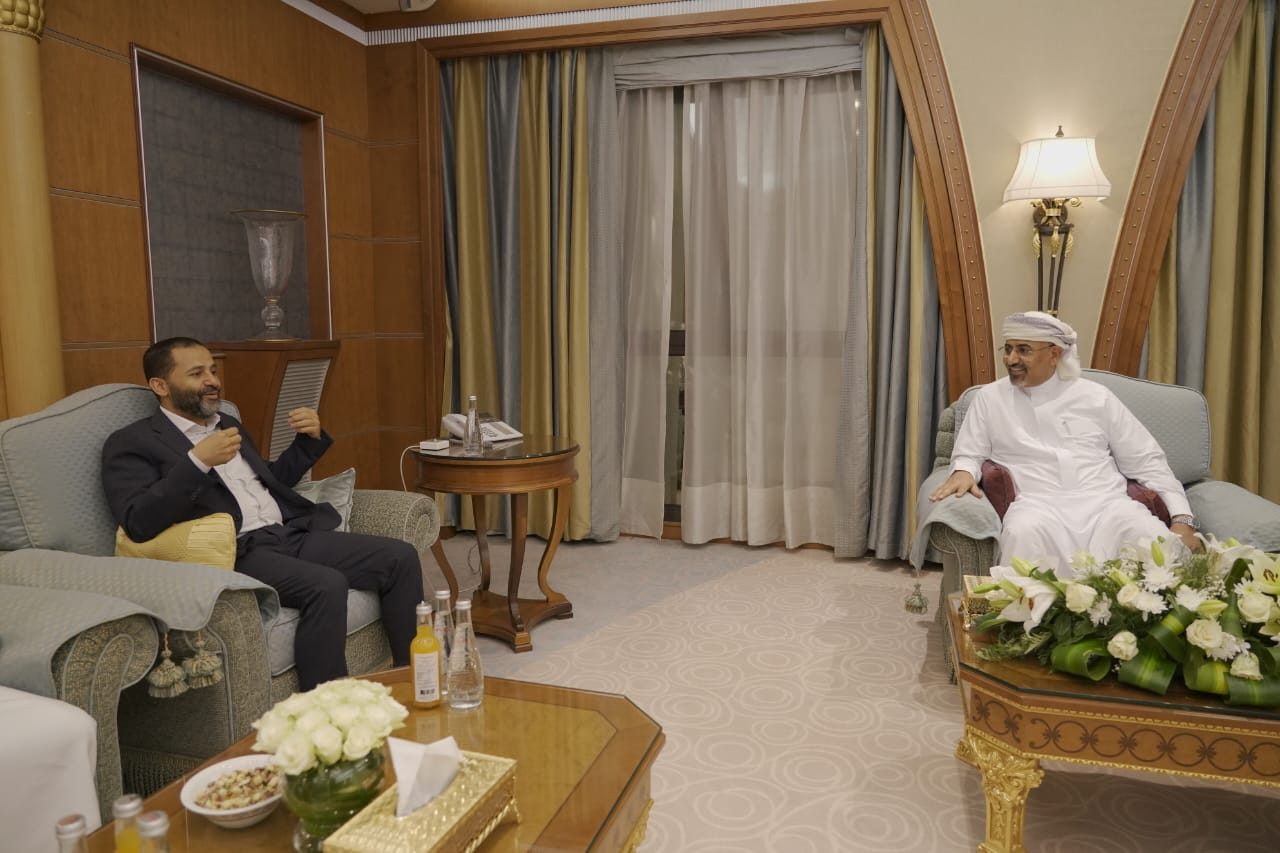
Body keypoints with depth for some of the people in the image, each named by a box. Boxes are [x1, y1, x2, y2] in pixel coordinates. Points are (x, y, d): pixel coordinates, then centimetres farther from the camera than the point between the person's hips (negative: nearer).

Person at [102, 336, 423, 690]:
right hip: (236, 554, -7)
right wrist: (198, 461, -23)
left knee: (399, 556, -10)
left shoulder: (227, 423, 24)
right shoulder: (133, 443, 2)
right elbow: (139, 523, -13)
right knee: (326, 585, -34)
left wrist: (310, 439, 16)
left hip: (292, 534, 7)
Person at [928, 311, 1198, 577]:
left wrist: (1183, 519, 4)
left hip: (1106, 503, 2)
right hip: (1038, 505, -1)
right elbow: (969, 455, 14)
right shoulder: (990, 398, 13)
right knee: (1023, 534, -37)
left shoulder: (1095, 397, 14)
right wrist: (963, 472, -12)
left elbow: (1146, 460, 15)